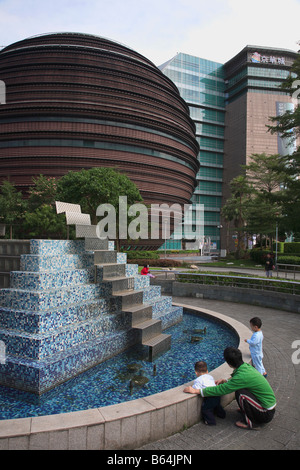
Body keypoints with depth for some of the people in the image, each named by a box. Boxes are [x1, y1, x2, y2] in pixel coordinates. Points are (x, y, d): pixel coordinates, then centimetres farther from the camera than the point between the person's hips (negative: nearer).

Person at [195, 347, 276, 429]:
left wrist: (198, 391, -18)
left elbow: (222, 390, -24)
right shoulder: (247, 366, -4)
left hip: (266, 413, -8)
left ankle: (249, 422, -4)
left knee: (240, 392, -21)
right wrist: (226, 381, 1)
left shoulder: (242, 375, -28)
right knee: (239, 387, 7)